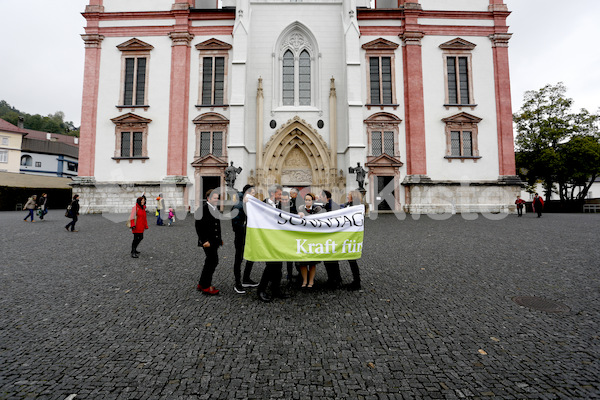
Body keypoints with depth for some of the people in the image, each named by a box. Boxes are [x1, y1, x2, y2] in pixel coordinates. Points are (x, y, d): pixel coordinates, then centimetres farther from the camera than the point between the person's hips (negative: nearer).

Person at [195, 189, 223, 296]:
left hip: (215, 241, 9)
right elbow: (199, 227, -17)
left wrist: (220, 239, 17)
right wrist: (204, 241, -20)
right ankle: (206, 287, 7)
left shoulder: (216, 210, 13)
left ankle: (202, 284, 29)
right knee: (213, 261, -8)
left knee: (210, 262, 15)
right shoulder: (202, 210, -13)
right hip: (208, 242, -9)